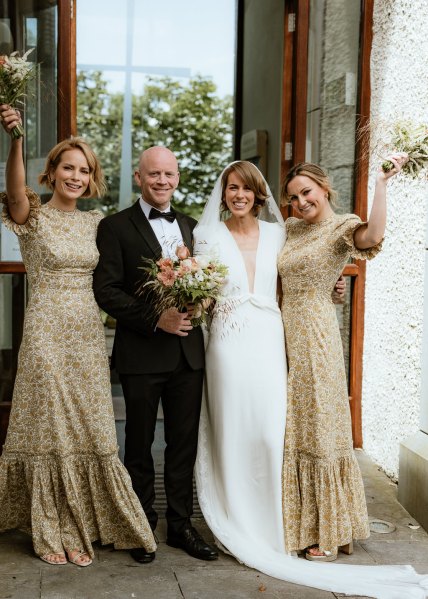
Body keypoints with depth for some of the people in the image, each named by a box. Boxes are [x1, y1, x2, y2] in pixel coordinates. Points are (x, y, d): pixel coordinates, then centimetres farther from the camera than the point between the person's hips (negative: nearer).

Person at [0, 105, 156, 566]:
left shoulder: (95, 222, 10)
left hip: (88, 336, 5)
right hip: (46, 334, -5)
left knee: (88, 431, 9)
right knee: (48, 429, 4)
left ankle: (78, 528, 25)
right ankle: (50, 534, 20)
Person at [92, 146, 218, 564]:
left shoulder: (190, 227, 12)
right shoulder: (115, 227, -3)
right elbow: (106, 290, -11)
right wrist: (156, 319, -19)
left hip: (188, 352, 4)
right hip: (141, 353, -4)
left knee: (184, 442, 12)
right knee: (140, 443, 10)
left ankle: (180, 525, 26)